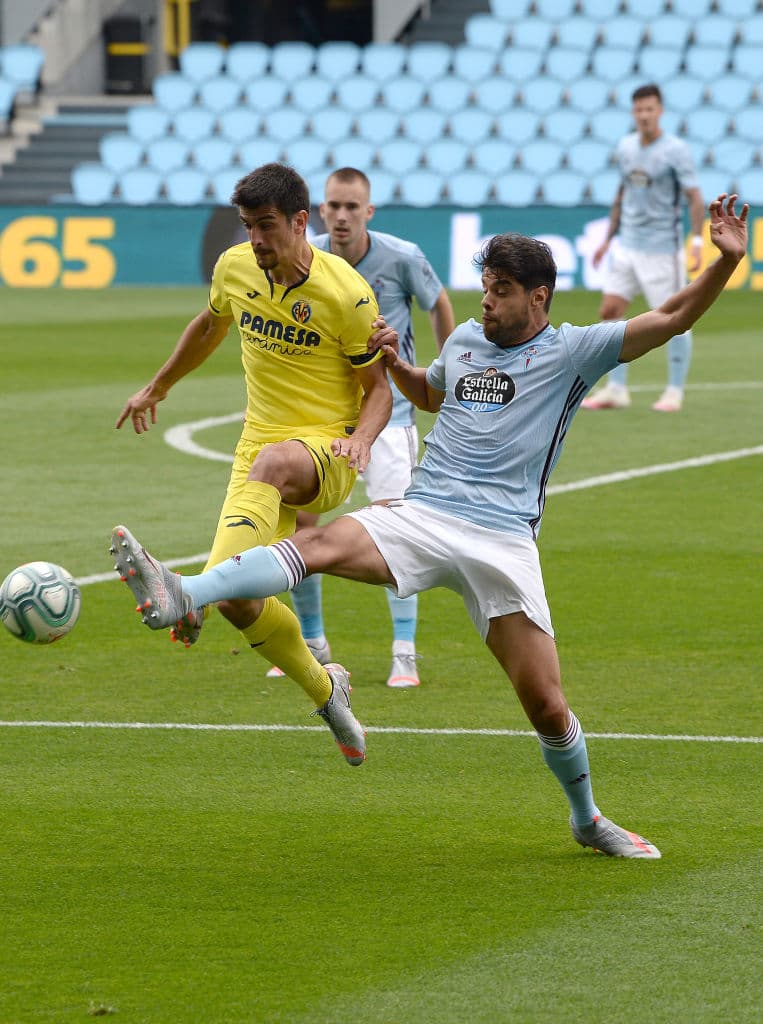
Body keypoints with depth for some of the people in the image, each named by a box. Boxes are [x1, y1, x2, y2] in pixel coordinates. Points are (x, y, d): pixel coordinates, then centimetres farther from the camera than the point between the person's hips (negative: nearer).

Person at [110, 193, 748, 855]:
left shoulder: (572, 352, 4)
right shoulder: (465, 340, 19)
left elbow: (671, 320, -2)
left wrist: (726, 261, -15)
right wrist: (390, 359, 23)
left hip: (503, 544, -3)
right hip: (420, 519, 3)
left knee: (547, 705, -4)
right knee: (320, 544, -26)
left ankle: (588, 819, 22)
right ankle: (183, 597, -43)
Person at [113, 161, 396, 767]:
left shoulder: (346, 294, -13)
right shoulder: (234, 268, 2)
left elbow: (379, 386, -4)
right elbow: (211, 325, 25)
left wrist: (362, 438, -25)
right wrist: (159, 387, 35)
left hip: (327, 451, -5)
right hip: (260, 450, 5)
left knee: (269, 463, -43)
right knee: (240, 602, -10)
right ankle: (324, 690, 19)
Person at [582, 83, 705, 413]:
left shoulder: (676, 151, -10)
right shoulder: (625, 147, 8)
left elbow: (695, 199, -12)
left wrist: (697, 243, -22)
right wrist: (608, 239, 19)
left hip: (662, 248, -6)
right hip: (627, 246, 6)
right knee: (609, 311, -1)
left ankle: (675, 392, 10)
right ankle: (616, 389, 6)